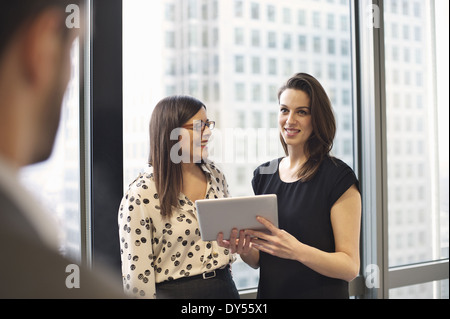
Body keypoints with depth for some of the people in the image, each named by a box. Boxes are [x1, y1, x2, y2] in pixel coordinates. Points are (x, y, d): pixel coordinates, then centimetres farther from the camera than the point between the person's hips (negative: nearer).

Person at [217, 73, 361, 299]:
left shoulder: (338, 177, -12)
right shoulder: (263, 175, 3)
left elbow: (350, 267, -16)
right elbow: (259, 260, 8)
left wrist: (297, 250, -30)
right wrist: (244, 250, -12)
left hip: (322, 293, -5)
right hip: (269, 292, 5)